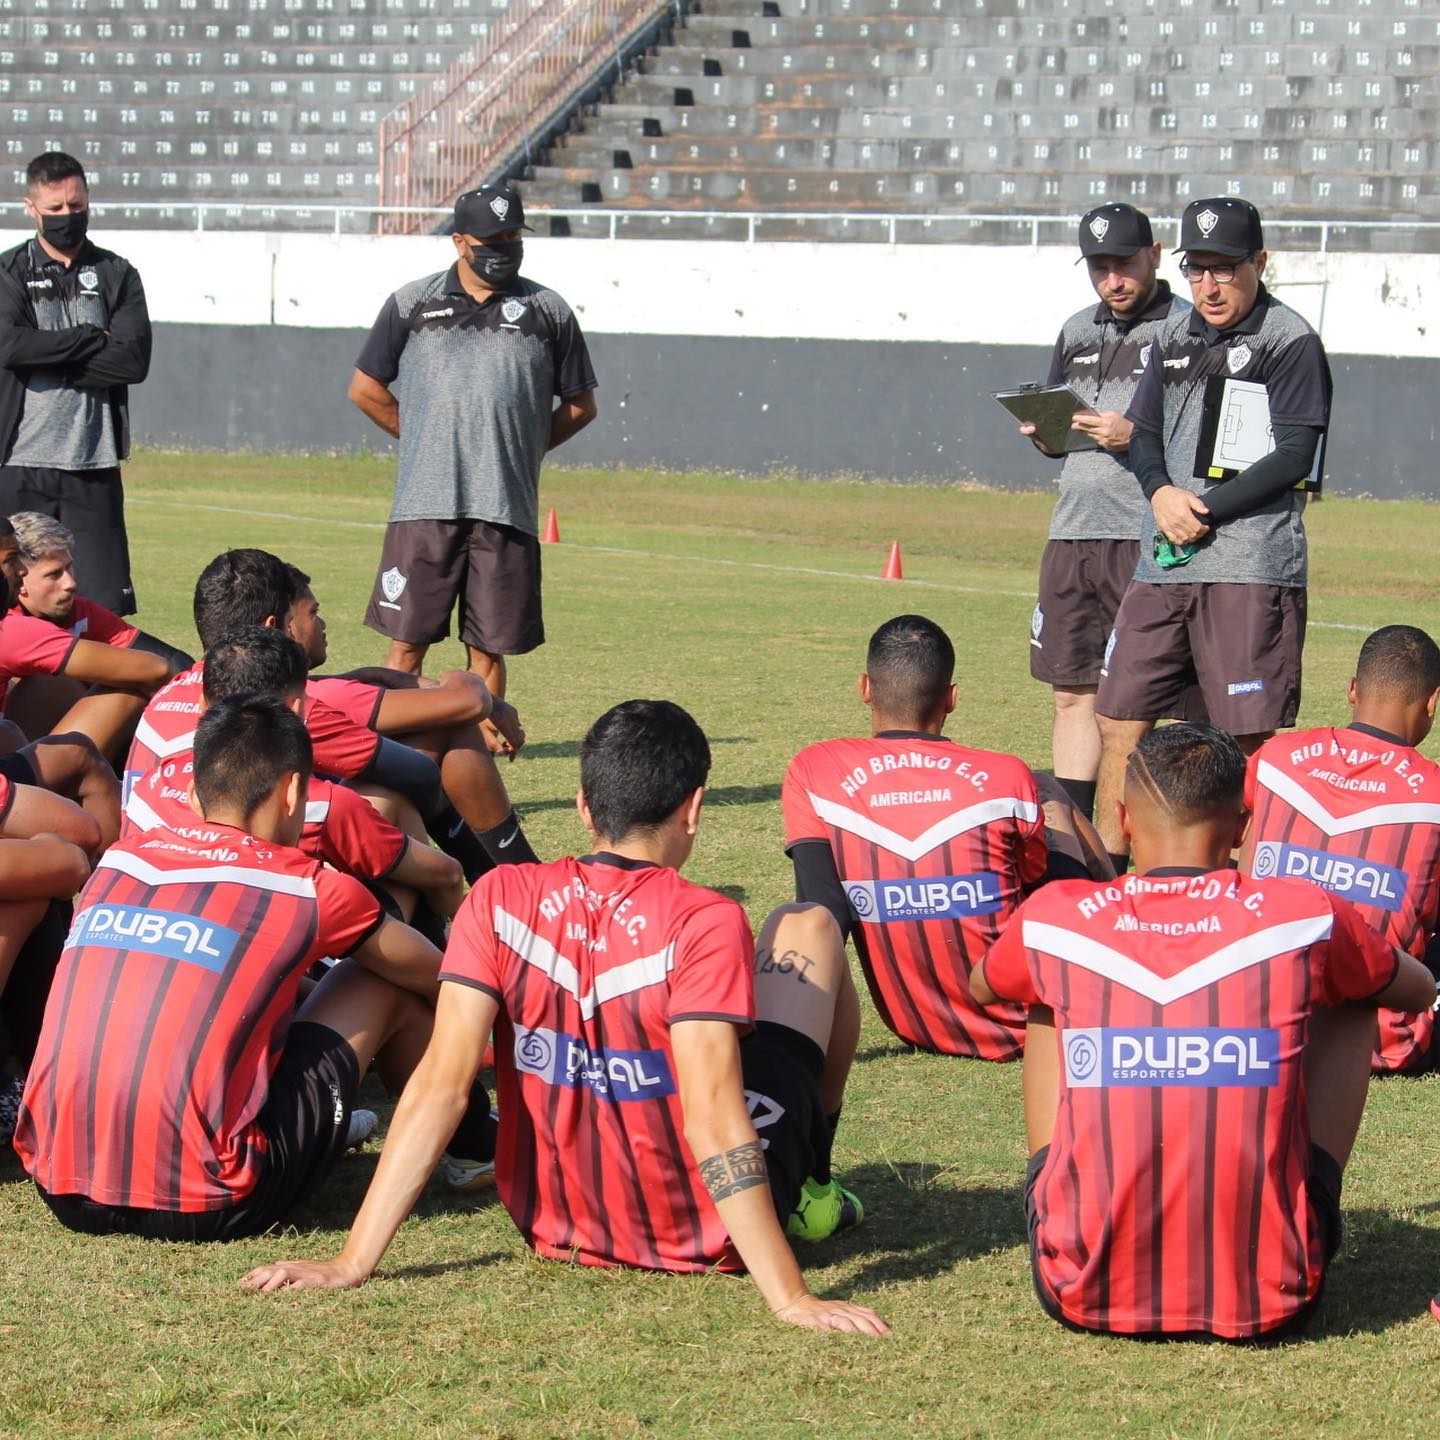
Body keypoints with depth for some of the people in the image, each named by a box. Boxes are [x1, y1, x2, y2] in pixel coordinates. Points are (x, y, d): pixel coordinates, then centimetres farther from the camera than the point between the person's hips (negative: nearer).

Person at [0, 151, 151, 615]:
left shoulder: (117, 275, 10)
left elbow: (134, 360, -5)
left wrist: (48, 358, -9)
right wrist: (92, 339, -8)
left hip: (94, 465, 1)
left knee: (108, 606, -3)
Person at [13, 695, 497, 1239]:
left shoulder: (116, 860, 12)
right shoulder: (312, 889, 1)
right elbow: (436, 978, 21)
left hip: (62, 1192, 5)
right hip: (200, 1208, -5)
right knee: (385, 983, 15)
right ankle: (469, 1132, 39)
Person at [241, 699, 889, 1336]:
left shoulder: (499, 900, -12)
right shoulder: (704, 924, -23)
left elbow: (440, 1083, -16)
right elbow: (714, 1119, -29)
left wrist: (352, 1262, -14)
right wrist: (792, 1299, -28)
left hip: (557, 1229, 4)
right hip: (711, 1236, -4)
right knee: (807, 926, 15)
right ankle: (808, 1188, 31)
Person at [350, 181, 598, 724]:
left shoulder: (548, 311, 10)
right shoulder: (413, 303, 9)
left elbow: (580, 406, 16)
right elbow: (365, 388, 14)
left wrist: (522, 450, 9)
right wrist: (425, 439, 10)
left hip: (507, 509, 1)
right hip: (424, 502, -1)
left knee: (489, 646, 3)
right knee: (407, 641, -2)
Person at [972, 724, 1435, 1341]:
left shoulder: (1054, 919, 1)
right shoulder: (1306, 917, -1)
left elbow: (981, 985, 28)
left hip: (1082, 1293, 1)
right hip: (1265, 1301, -1)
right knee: (1352, 998, 21)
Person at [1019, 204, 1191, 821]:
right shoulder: (1078, 331, 19)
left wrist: (1137, 437, -19)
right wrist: (1040, 430, 4)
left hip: (1150, 539, -7)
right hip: (1070, 536, 7)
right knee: (1073, 693, 10)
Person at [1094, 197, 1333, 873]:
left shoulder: (1290, 341, -3)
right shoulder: (1175, 342, 18)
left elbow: (1294, 456, -10)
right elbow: (1143, 434, 19)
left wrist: (1204, 509, -14)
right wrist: (1161, 493, -3)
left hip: (1251, 564, -7)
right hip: (1161, 563, 7)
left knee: (1254, 737, -8)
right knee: (1120, 718, 7)